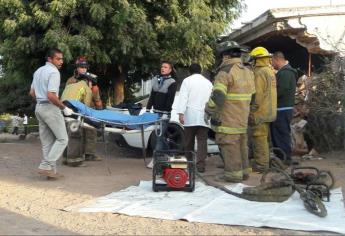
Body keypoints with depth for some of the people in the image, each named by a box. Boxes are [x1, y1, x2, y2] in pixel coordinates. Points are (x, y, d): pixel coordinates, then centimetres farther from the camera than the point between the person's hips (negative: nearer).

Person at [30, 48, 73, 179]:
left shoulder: (38, 71, 14)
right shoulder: (53, 72, -14)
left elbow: (32, 92, 18)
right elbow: (51, 95, -23)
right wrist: (64, 108, -15)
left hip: (39, 107, 9)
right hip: (50, 108, -9)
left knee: (47, 141, 11)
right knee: (62, 139, -2)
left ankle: (51, 169, 13)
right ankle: (46, 166, -8)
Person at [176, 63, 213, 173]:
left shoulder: (187, 80, 1)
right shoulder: (208, 83, 14)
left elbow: (183, 97, -9)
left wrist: (181, 113, -14)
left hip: (190, 116, -2)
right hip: (204, 117, 2)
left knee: (189, 141, 8)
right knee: (202, 141, -1)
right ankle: (200, 165, -9)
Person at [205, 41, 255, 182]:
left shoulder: (226, 72, -14)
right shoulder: (248, 72, 15)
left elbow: (217, 96, -21)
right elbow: (251, 94, 18)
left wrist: (209, 111, -10)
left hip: (227, 119, -9)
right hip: (243, 118, 9)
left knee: (229, 146, -4)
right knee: (241, 145, 16)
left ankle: (233, 173, -2)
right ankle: (244, 171, 23)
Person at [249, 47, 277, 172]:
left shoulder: (259, 73, -16)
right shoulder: (270, 71, 15)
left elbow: (258, 94, -21)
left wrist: (252, 111, -16)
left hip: (260, 111, -10)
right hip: (269, 111, 10)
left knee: (259, 138, -5)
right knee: (264, 138, 17)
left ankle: (260, 165, -2)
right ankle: (264, 162, 26)